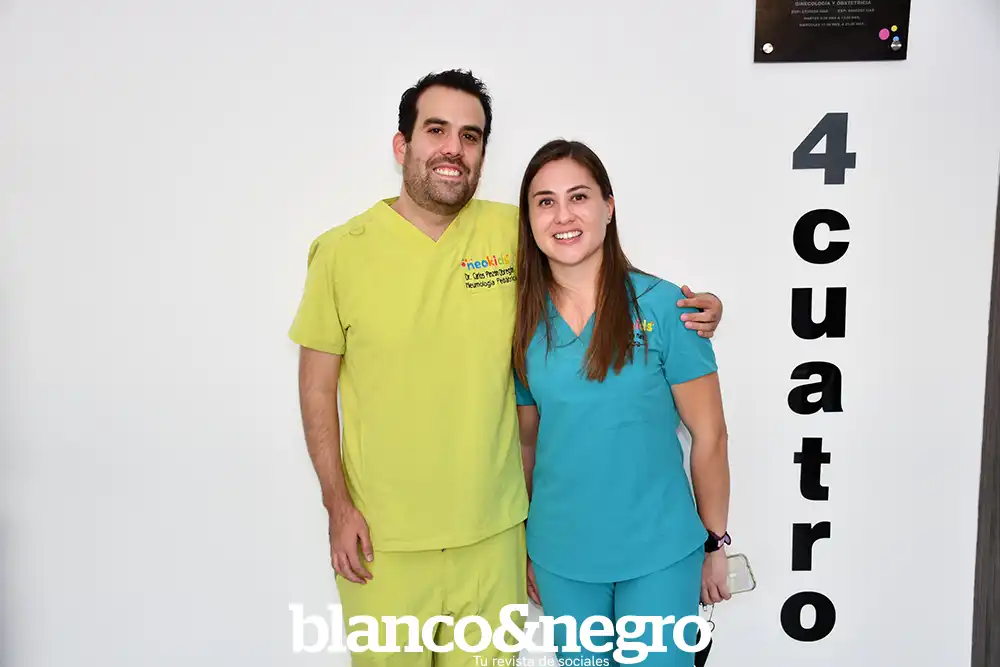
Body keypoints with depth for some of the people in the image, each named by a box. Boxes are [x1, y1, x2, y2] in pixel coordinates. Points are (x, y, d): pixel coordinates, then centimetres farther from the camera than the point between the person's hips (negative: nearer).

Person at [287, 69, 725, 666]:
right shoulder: (341, 251, -7)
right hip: (382, 537, -1)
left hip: (493, 530, 2)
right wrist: (337, 504, -2)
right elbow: (318, 386, 0)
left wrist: (689, 303, -5)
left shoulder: (512, 232, -5)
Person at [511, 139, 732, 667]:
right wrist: (526, 547, 10)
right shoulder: (524, 321, -3)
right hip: (561, 556, 3)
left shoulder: (663, 305, -12)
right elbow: (527, 441, 6)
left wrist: (714, 544, -1)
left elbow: (709, 434, -6)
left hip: (659, 552, -3)